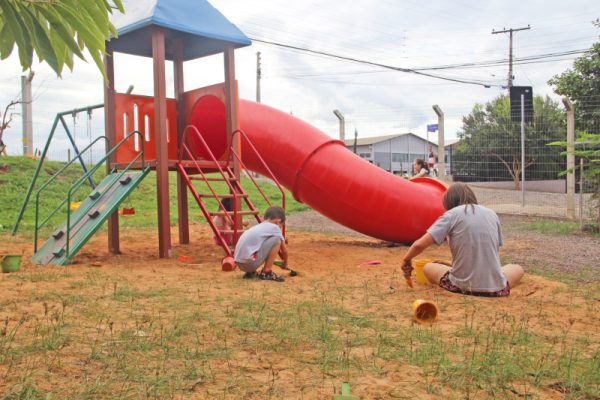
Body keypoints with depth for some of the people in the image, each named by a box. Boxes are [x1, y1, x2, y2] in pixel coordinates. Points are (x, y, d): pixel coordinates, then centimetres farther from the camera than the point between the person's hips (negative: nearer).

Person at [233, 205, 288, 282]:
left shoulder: (258, 227, 23)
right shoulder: (274, 227, 2)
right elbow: (284, 250, 12)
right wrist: (285, 264, 29)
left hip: (240, 263, 8)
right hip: (250, 262, -8)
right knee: (277, 240, -3)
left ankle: (250, 272, 17)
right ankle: (266, 272, 1)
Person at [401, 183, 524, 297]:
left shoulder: (451, 215, -1)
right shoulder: (492, 214, 10)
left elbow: (419, 245, -8)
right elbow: (496, 249, 17)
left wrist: (406, 260, 12)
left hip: (462, 286, -2)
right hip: (495, 288, 2)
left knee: (428, 267, 27)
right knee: (518, 269, 34)